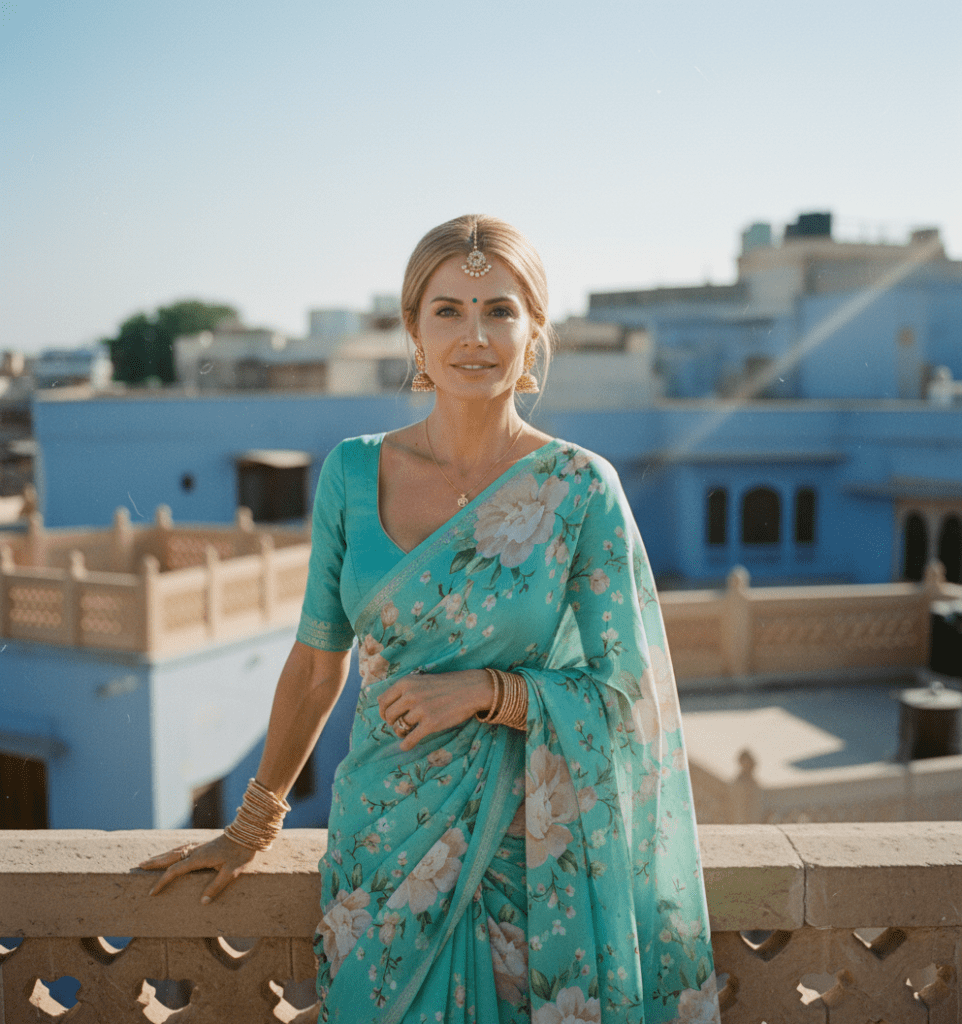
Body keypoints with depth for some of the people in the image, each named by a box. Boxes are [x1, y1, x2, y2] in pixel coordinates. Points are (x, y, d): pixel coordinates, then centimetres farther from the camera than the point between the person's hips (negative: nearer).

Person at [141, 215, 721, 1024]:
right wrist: (252, 827, 12)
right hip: (387, 843, 2)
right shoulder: (353, 473, -4)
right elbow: (316, 664, 5)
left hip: (534, 858, -2)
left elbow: (626, 695, -7)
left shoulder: (580, 490, -11)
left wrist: (485, 691, -19)